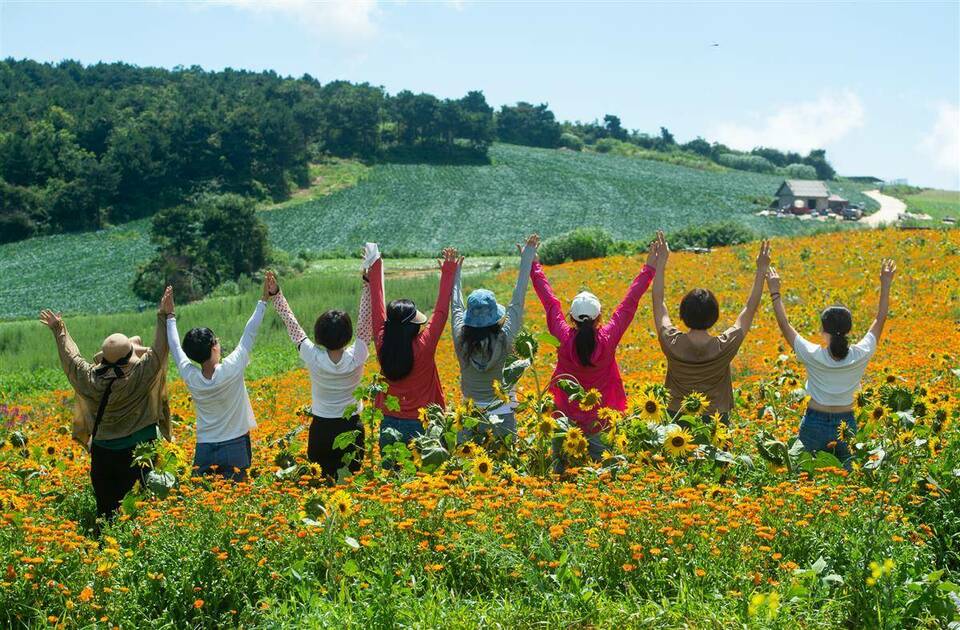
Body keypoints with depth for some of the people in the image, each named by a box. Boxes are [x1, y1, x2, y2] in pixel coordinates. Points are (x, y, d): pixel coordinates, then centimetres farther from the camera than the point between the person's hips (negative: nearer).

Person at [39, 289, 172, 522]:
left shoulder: (90, 378, -9)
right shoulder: (137, 378, -22)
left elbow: (71, 356, 8)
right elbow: (158, 352, -19)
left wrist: (59, 330, 23)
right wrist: (163, 316, -18)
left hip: (102, 452, 4)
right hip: (138, 450, -4)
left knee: (105, 504, 14)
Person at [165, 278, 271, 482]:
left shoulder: (190, 377, -8)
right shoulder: (231, 370, -16)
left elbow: (176, 349, 10)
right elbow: (249, 334, -8)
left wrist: (170, 317, 22)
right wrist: (263, 301, 0)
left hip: (204, 450, 3)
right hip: (235, 448, -3)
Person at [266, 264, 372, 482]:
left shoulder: (313, 358, -17)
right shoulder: (356, 358, -16)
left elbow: (292, 325, -9)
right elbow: (365, 320, -11)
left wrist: (275, 294, -3)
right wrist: (367, 284, -10)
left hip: (321, 429, 0)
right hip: (351, 427, 0)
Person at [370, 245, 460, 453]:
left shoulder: (383, 346, -8)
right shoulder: (423, 348, -18)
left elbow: (377, 307, 2)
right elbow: (441, 313, -13)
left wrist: (375, 268, 11)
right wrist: (448, 273, -7)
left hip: (388, 426, 4)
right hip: (419, 426, -4)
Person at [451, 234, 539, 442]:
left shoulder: (462, 341, -9)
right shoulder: (504, 340, -13)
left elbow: (456, 306, 8)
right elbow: (517, 301, -4)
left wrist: (454, 273, 22)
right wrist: (527, 258, 5)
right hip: (503, 418, -2)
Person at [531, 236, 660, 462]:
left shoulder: (565, 339, -13)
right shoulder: (607, 340, -15)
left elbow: (550, 302, -3)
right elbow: (629, 304, -7)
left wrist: (534, 265, 9)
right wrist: (649, 268, 2)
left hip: (567, 420, 1)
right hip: (599, 423, -1)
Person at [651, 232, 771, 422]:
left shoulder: (672, 344, -16)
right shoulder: (724, 347, -17)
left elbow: (658, 301, -1)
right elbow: (750, 309, -3)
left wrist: (662, 261, 4)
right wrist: (761, 270, 4)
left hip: (677, 417, 1)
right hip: (716, 420, -1)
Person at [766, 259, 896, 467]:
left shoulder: (813, 356, -15)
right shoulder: (860, 356, -11)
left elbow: (784, 325, -4)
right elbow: (880, 320, 2)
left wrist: (775, 292, 4)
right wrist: (885, 285, 10)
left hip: (814, 424, -2)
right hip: (846, 424, 2)